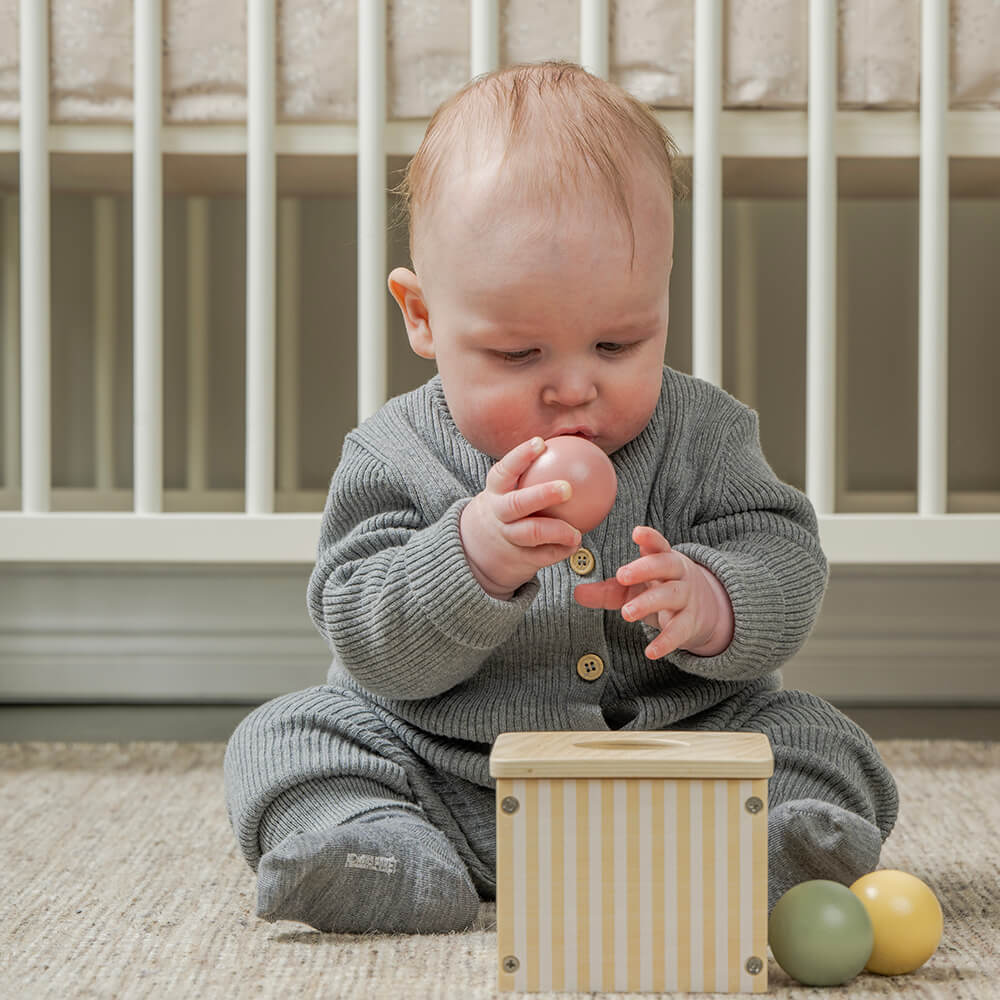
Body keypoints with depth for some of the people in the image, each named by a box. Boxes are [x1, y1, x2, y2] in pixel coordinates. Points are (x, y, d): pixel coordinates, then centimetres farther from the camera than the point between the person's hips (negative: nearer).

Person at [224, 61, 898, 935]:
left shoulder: (701, 435, -3)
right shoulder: (394, 460, -7)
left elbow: (786, 569, -7)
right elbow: (371, 649, -14)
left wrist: (708, 603, -31)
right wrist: (472, 559, -32)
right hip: (448, 775, 0)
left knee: (816, 738, -15)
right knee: (291, 733, -15)